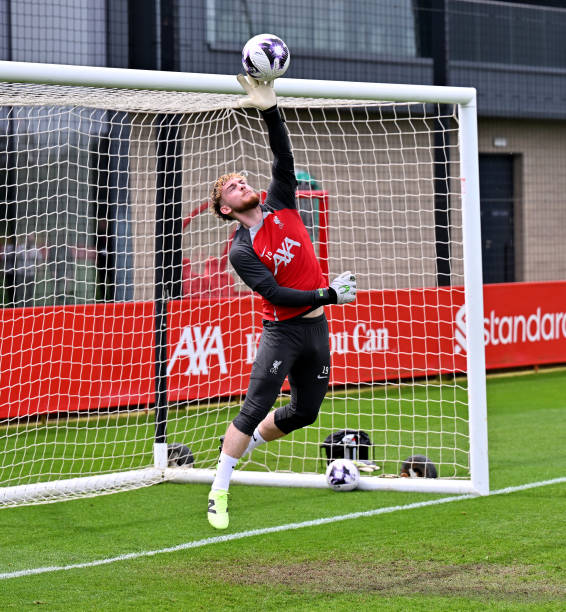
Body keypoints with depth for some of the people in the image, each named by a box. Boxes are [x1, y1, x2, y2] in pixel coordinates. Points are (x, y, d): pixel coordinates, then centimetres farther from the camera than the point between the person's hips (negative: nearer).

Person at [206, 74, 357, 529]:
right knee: (255, 408, -15)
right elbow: (276, 293, -16)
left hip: (317, 327, 6)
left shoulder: (281, 208, 5)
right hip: (282, 331, -6)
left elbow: (284, 158, -7)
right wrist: (328, 294, -22)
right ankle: (219, 491, -10)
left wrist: (270, 111, -17)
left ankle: (244, 443, 35)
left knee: (305, 411, 12)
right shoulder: (241, 252, -9)